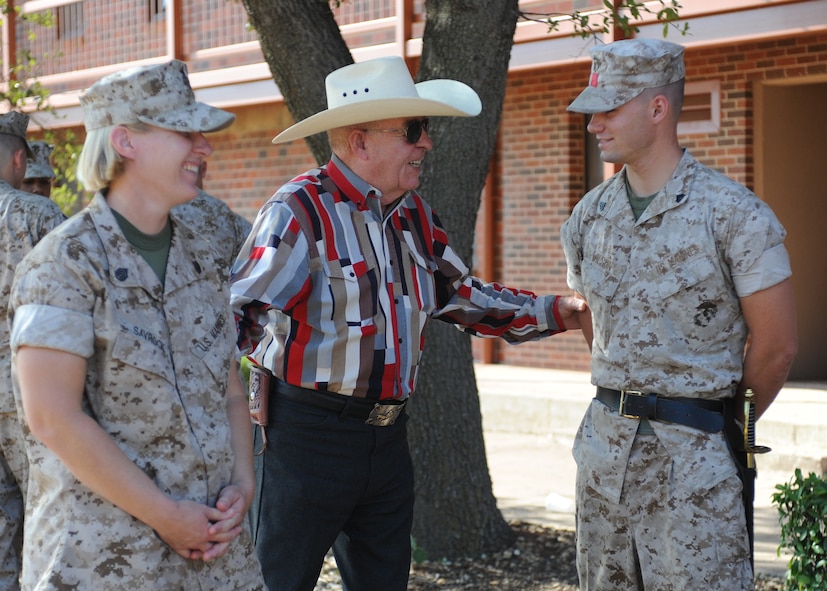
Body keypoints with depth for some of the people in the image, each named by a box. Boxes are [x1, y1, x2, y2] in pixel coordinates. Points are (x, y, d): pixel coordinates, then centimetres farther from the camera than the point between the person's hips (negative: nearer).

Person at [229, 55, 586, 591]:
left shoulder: (415, 216, 10)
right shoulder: (300, 212, -16)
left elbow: (464, 297, 22)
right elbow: (238, 311, -24)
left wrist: (553, 312, 17)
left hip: (386, 439, 8)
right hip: (307, 436, -7)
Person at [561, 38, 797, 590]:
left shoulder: (733, 213, -10)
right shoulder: (590, 215, 7)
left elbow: (775, 344, -5)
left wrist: (727, 424, 7)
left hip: (694, 454, -5)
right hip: (606, 439, 6)